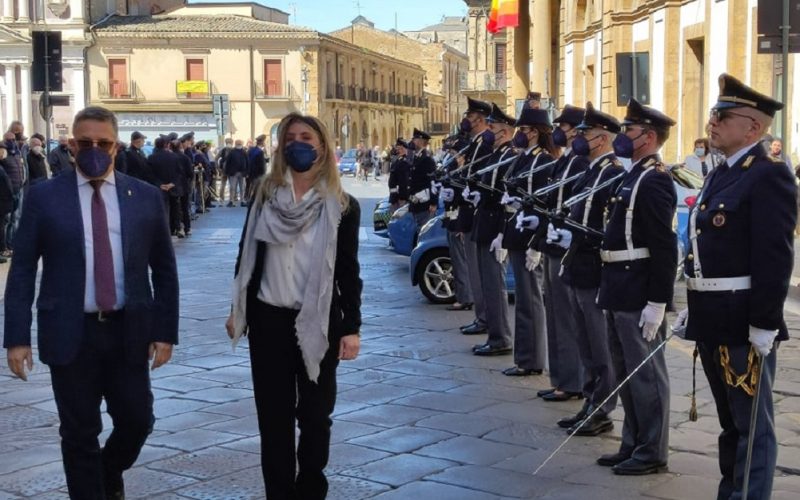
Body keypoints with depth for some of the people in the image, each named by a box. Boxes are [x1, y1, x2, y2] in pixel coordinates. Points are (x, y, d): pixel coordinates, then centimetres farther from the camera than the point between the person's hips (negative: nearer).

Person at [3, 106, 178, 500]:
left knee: (137, 421, 8)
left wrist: (165, 330, 2)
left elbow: (164, 269, 7)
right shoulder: (44, 196, -1)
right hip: (70, 333, -2)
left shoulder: (145, 196, 4)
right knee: (79, 434, 6)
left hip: (129, 331, 2)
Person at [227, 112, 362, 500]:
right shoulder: (264, 195, 4)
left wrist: (351, 328, -8)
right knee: (273, 414, 6)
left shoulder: (342, 206, -3)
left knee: (315, 413, 8)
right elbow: (247, 254, 10)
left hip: (318, 322, -2)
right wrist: (237, 309, 10)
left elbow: (348, 271, -4)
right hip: (268, 319, 2)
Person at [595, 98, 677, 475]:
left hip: (638, 295, -10)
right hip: (620, 292, 10)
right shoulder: (634, 176, 15)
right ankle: (633, 445, 27)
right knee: (626, 374, 16)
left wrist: (657, 303, -23)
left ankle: (652, 453, 10)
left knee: (646, 375, 0)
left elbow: (665, 248, -20)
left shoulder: (654, 180, -15)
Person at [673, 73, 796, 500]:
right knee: (729, 422, 18)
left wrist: (765, 325, -22)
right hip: (713, 321, 9)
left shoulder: (769, 176, -14)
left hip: (744, 326, -9)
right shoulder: (720, 175, 14)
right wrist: (694, 306, 18)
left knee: (752, 426, 1)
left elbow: (775, 258, -20)